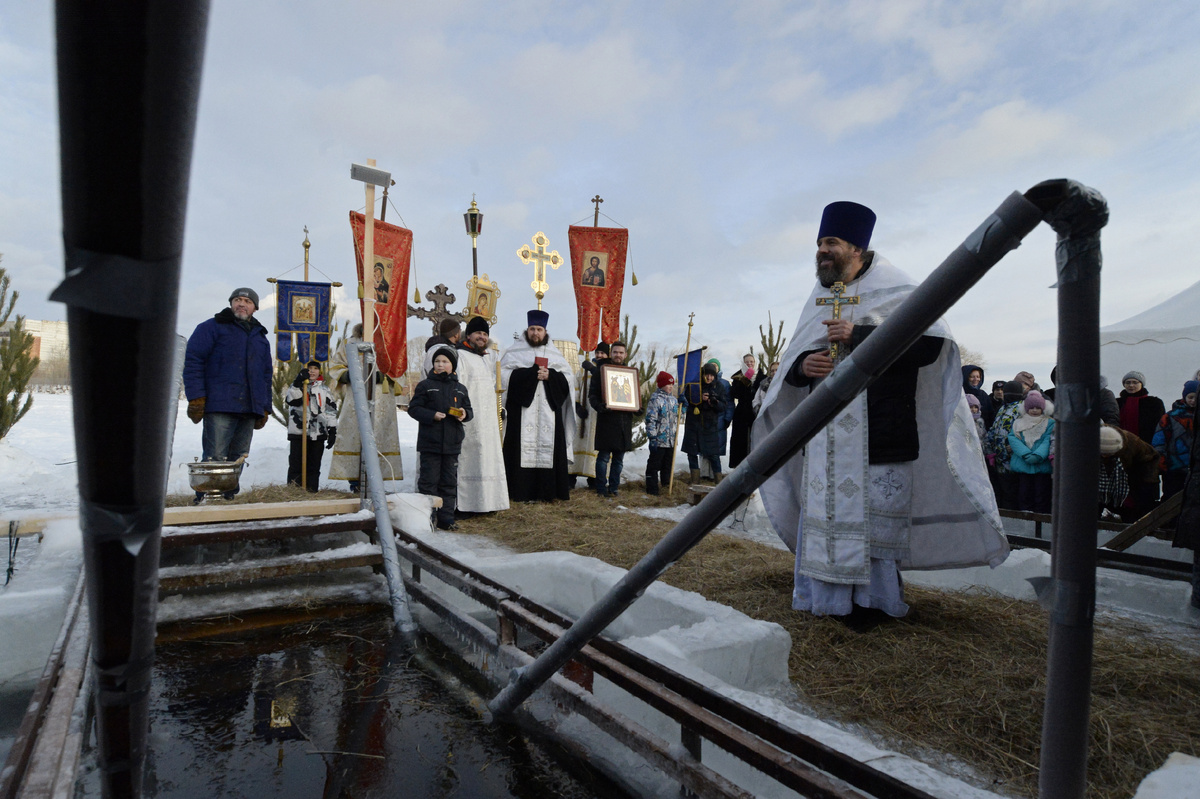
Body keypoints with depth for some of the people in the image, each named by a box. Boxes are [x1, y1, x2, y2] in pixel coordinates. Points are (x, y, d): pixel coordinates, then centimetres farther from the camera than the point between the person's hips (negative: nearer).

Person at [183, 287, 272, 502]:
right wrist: (196, 397, -11)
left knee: (238, 459, 5)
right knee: (215, 458, -10)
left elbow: (266, 375, 24)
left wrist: (265, 408, 16)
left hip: (249, 410, 5)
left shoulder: (260, 337, 23)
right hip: (219, 407, -5)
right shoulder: (211, 328, 7)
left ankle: (228, 497, 12)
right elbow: (193, 361, -2)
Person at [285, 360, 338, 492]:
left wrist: (332, 430, 4)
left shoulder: (325, 389, 14)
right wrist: (298, 383, -25)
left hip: (318, 434, 2)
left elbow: (331, 411, 12)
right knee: (296, 464, -1)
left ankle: (312, 492, 11)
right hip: (298, 432, -2)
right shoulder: (296, 385, 9)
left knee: (314, 466, 5)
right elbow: (291, 400, -13)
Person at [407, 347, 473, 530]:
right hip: (429, 443, -4)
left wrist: (465, 414, -5)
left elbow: (469, 409, 18)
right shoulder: (425, 385, 1)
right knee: (429, 481, -1)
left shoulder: (460, 389, 13)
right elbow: (413, 408, -3)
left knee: (449, 482, 9)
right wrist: (432, 415, -17)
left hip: (452, 445, 4)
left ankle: (446, 518, 17)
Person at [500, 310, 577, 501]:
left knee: (548, 446, 0)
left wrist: (550, 375, -8)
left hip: (548, 409, 3)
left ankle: (546, 489, 6)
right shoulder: (514, 351, 7)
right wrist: (532, 373, -12)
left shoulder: (555, 354, 16)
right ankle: (522, 491, -3)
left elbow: (567, 378, 10)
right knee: (524, 447, -7)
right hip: (522, 409, -3)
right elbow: (504, 375, -6)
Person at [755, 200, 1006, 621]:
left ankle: (875, 597, 16)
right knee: (823, 512, 6)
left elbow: (929, 344, -13)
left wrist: (859, 335, -18)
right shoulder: (818, 301, 18)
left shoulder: (893, 291, 2)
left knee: (875, 516, -1)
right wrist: (802, 367, -6)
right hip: (825, 435, 5)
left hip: (879, 433, -5)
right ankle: (827, 597, 19)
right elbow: (790, 368, 18)